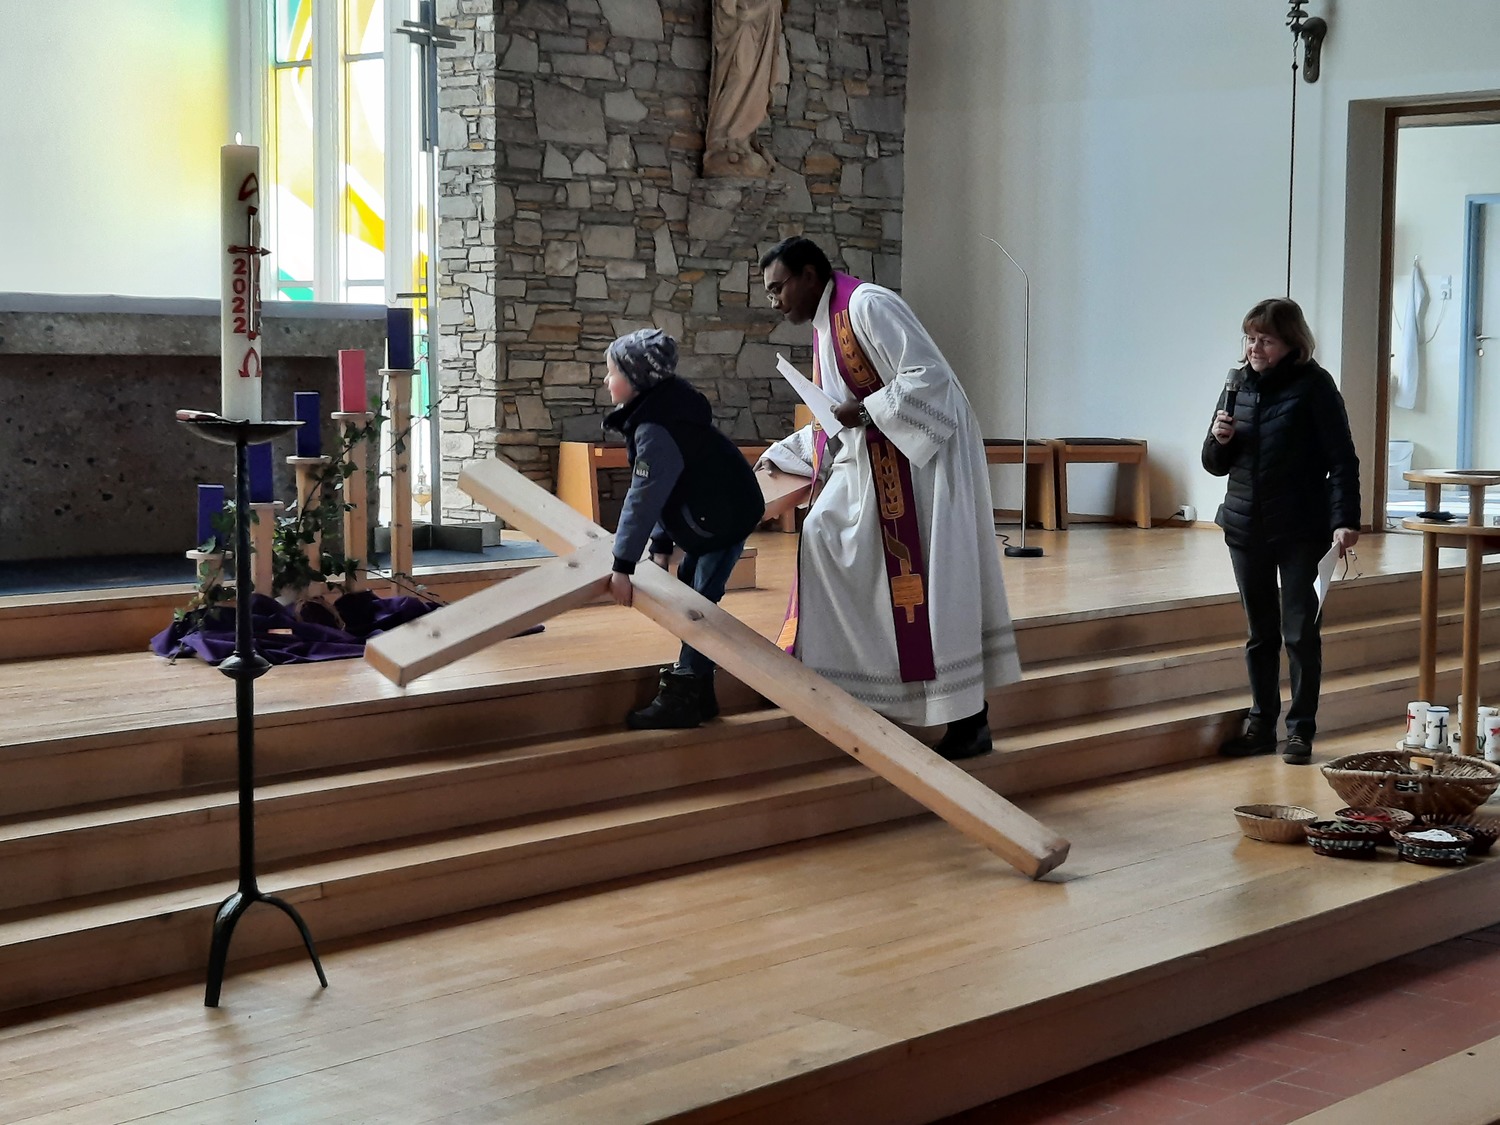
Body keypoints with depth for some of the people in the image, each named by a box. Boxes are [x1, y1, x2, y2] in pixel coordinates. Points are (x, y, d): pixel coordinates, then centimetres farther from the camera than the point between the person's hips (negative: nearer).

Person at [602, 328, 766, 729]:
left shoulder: (655, 429, -25)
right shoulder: (658, 412, 7)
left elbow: (644, 498, -28)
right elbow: (662, 490, 10)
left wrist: (624, 564, -26)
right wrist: (661, 546, 6)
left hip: (725, 516, -11)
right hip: (707, 515, 11)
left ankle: (684, 698, -7)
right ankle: (693, 689, 20)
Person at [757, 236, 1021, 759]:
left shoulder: (867, 305, -14)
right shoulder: (827, 324, 15)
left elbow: (929, 373, -22)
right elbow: (835, 419, 20)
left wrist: (864, 411, -23)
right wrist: (776, 457, 17)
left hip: (920, 457, -10)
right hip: (870, 464, 10)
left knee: (931, 579, -9)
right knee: (825, 538, 7)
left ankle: (970, 719, -4)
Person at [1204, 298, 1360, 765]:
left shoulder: (1313, 385, -7)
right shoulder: (1239, 384, 8)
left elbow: (1341, 458, -9)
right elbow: (1216, 464, 14)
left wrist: (1345, 520, -19)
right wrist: (1219, 440, -8)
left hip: (1300, 531, -5)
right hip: (1246, 529, 5)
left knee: (1299, 631, 0)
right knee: (1260, 632, 12)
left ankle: (1301, 729, 9)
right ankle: (1261, 724, 20)